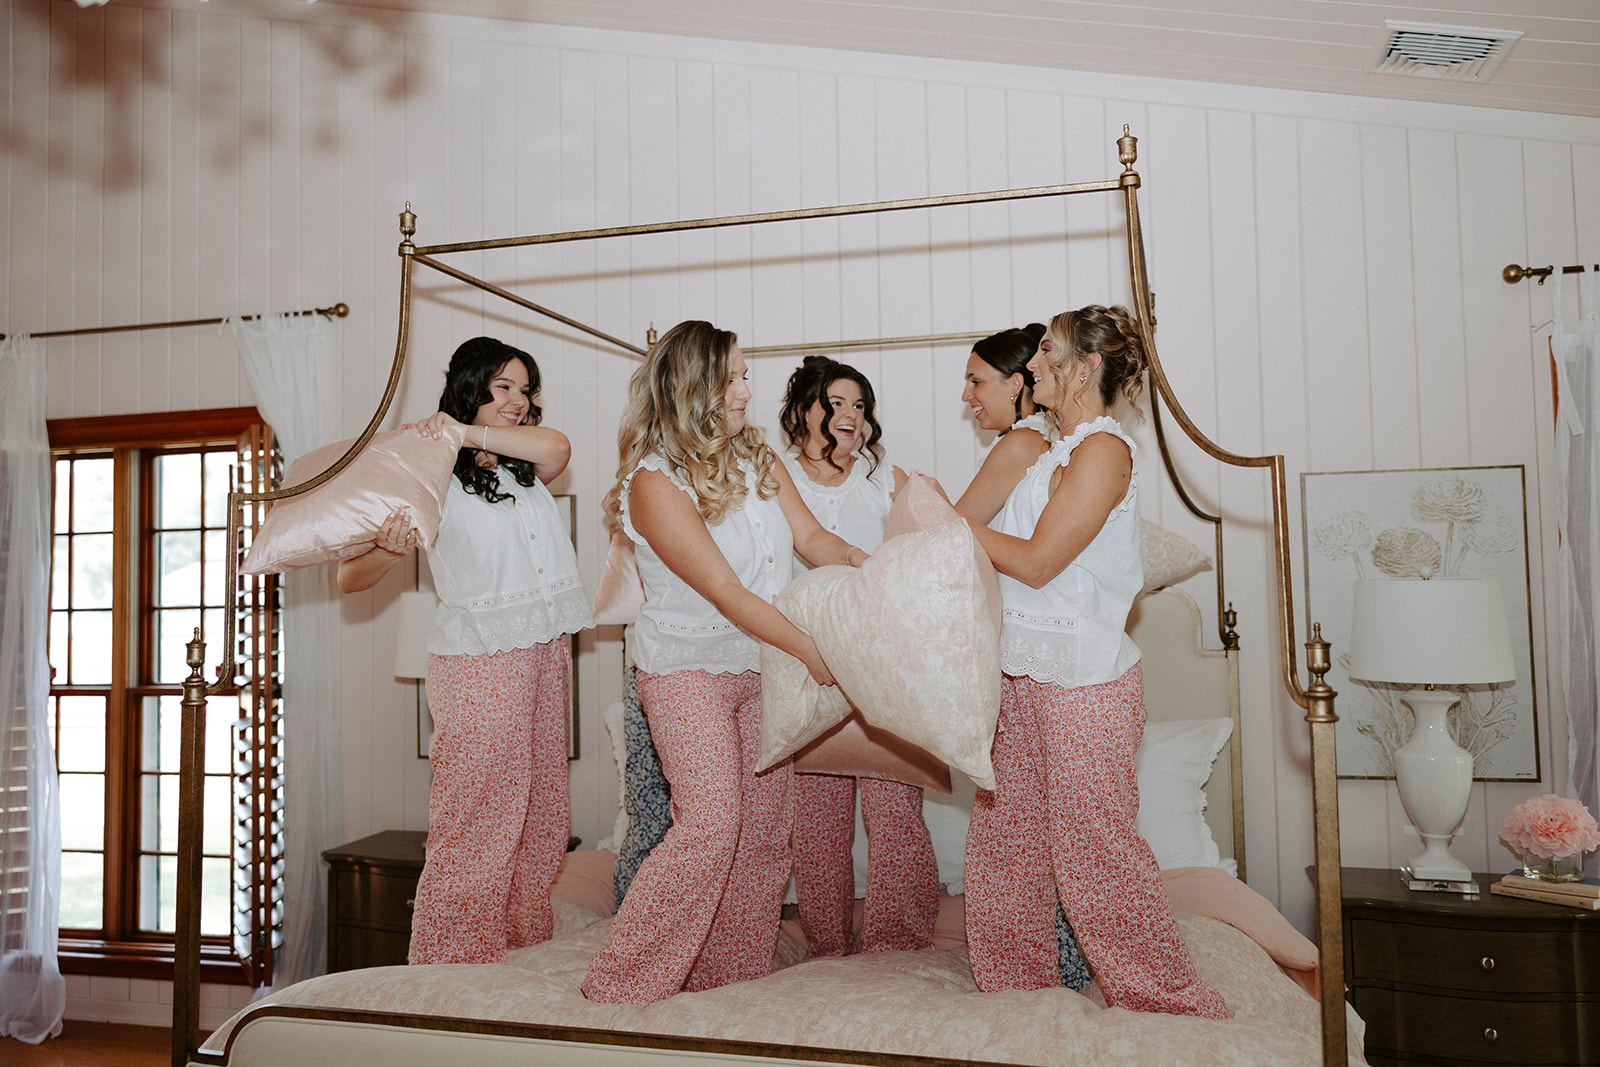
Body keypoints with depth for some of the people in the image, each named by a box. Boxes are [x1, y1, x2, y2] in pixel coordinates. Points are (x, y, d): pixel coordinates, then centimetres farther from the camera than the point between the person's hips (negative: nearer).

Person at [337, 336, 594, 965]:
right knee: (479, 822, -5)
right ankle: (452, 965, 8)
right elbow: (350, 579, -10)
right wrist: (388, 550, -32)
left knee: (541, 816, 12)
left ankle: (525, 946, 26)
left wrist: (469, 433, -18)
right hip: (480, 659, -7)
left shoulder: (525, 468, 13)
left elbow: (556, 448, -12)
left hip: (547, 653, 7)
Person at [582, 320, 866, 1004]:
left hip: (761, 666, 7)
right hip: (687, 668, -6)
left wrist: (862, 562, -14)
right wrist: (811, 649, -22)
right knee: (711, 821, -16)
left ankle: (731, 974, 23)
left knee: (764, 828, 7)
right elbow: (725, 591, -20)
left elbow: (810, 537, 5)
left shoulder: (756, 456, 6)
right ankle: (620, 986, -2)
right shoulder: (653, 481, -16)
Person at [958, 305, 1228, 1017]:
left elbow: (1036, 562, -17)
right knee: (1006, 833, 12)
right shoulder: (1060, 451, 16)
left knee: (1095, 847, -1)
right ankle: (1016, 979, 27)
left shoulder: (1104, 449, -13)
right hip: (1027, 675, 9)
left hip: (1084, 682, -9)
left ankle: (1165, 998, 16)